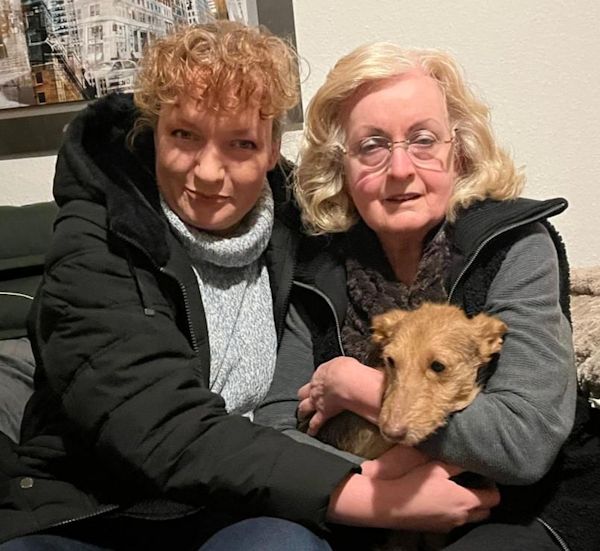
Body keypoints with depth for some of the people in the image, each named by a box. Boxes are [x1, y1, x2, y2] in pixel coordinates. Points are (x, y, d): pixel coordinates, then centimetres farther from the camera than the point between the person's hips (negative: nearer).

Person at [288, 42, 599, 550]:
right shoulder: (320, 266, -3)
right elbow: (304, 424, 1)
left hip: (524, 509, -2)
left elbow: (526, 441, -23)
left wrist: (359, 389, -17)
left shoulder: (517, 246, -13)